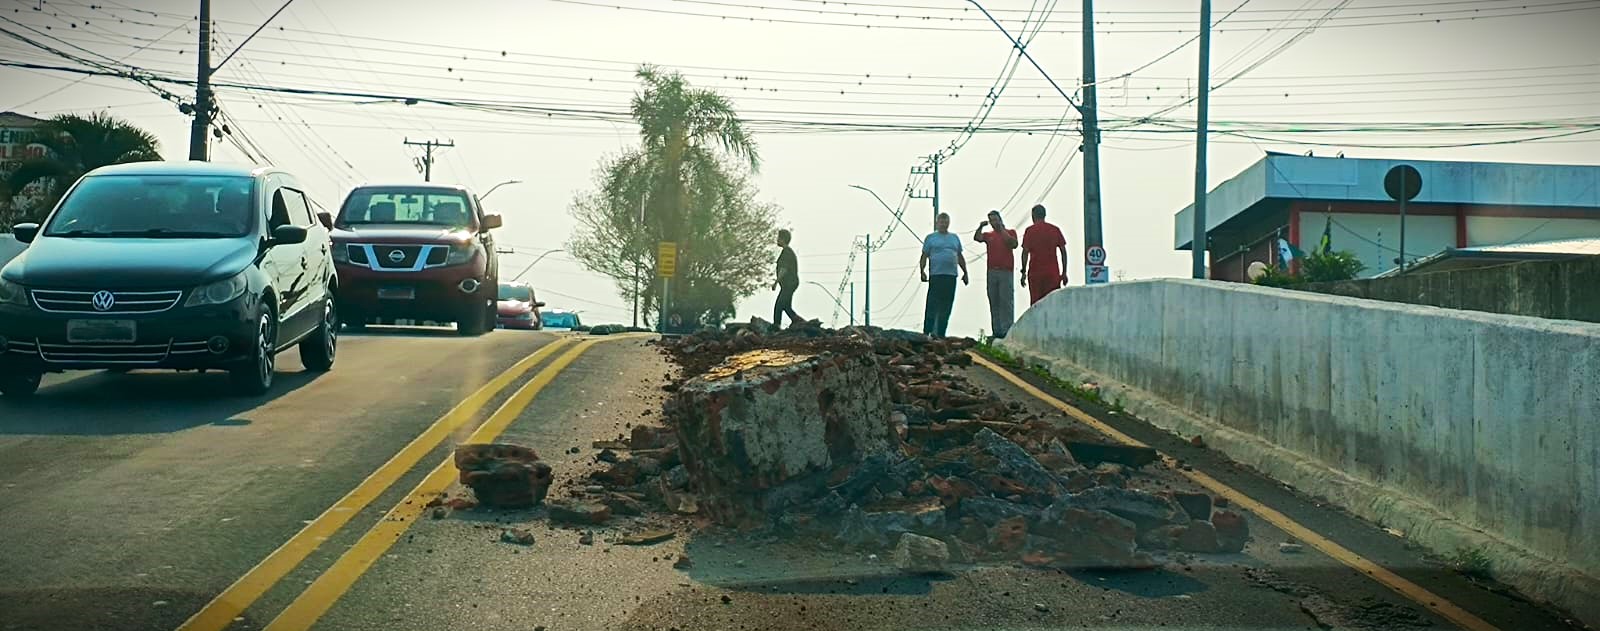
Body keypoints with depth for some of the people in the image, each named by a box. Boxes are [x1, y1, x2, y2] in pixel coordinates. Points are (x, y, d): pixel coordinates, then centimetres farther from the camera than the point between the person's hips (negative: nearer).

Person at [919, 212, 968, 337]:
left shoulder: (955, 238, 20)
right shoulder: (931, 238, 8)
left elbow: (960, 257, 23)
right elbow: (924, 257, 4)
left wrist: (965, 272, 18)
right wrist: (922, 271, -8)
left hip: (951, 276, 4)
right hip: (936, 275, -4)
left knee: (946, 307, 4)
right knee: (932, 305, -8)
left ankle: (941, 333, 9)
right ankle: (927, 331, -8)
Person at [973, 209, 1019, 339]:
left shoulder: (1010, 232, 8)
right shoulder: (988, 235, 17)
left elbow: (1014, 244, -10)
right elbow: (976, 238, 1)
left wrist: (1002, 230, -8)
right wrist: (980, 227, -14)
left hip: (1005, 271, -4)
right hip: (992, 271, 4)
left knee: (1006, 301, -10)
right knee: (994, 303, 3)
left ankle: (1007, 330, -12)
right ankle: (996, 331, 5)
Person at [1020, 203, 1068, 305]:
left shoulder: (1029, 231, 0)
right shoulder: (1055, 230, 6)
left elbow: (1025, 252, -4)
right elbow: (1063, 251, 5)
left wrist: (1024, 272, 1)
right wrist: (1064, 272, 10)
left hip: (1035, 273, -1)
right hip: (1053, 273, 2)